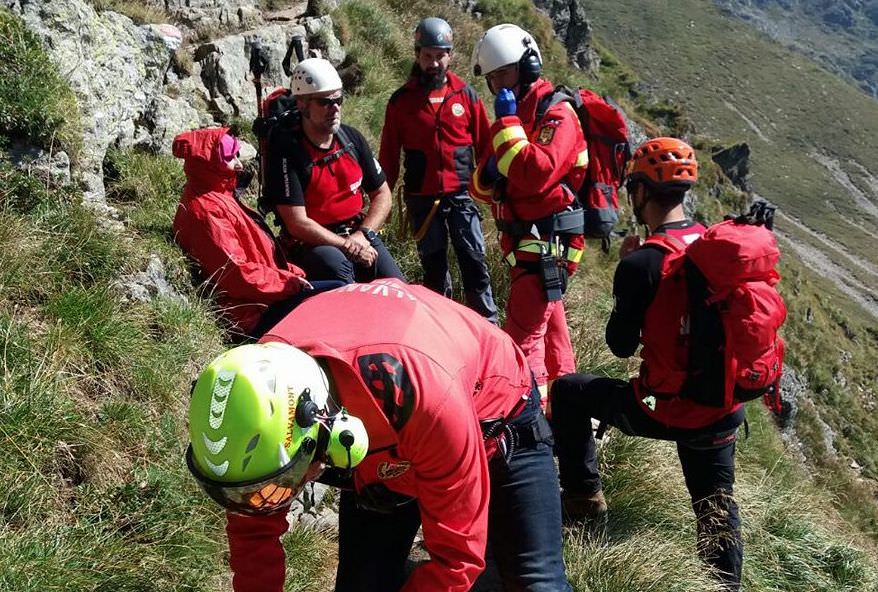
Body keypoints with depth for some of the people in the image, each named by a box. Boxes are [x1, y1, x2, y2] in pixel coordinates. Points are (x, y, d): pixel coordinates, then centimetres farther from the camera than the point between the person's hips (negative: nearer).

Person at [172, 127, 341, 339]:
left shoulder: (218, 198, 16)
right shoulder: (206, 211, -17)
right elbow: (237, 274, -22)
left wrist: (289, 274, 6)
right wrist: (288, 281, -14)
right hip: (254, 315, -11)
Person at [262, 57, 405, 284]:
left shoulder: (352, 138, 6)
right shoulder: (286, 151, -12)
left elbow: (382, 194, 11)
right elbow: (298, 224, -16)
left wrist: (362, 235, -6)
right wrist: (348, 246, -16)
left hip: (358, 234, 5)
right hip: (312, 245, -4)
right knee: (335, 264, -36)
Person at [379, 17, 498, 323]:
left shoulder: (466, 94, 4)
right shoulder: (401, 100, 3)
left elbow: (484, 144, 6)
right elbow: (388, 154, 7)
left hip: (461, 194, 0)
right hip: (422, 199, 1)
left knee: (474, 262, -5)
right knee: (434, 268, 9)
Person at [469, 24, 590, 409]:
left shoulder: (556, 114, -12)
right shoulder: (514, 115, 16)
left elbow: (537, 174, -30)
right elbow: (482, 186, 14)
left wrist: (507, 124, -22)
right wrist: (486, 175, -9)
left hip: (545, 242, -10)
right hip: (523, 239, 10)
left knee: (522, 335, -14)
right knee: (548, 323, 20)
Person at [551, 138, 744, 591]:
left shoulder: (641, 263, -20)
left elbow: (621, 345, -10)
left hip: (664, 409, -5)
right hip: (722, 410, 5)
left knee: (567, 391, 18)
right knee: (716, 509, 21)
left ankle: (582, 496, 27)